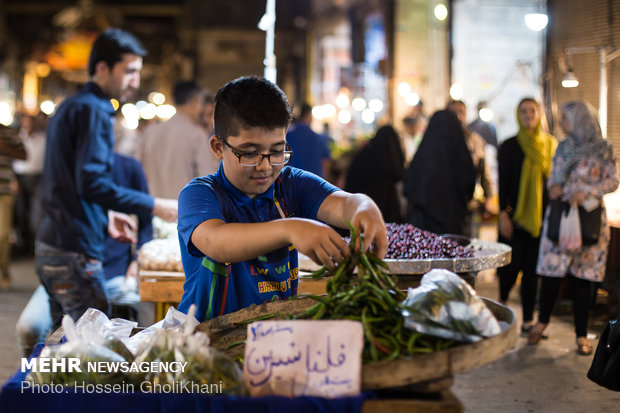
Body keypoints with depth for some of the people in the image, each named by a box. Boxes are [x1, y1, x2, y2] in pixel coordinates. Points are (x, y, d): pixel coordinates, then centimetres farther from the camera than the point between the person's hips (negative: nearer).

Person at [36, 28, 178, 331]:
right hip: (75, 250, -10)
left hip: (49, 246, 10)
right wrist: (154, 206, -19)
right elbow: (91, 182, -23)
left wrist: (105, 215, 23)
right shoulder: (93, 111, -13)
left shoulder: (70, 107, 18)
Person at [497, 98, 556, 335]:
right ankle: (503, 300, 28)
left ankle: (528, 320, 10)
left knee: (532, 269, 2)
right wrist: (504, 213, -8)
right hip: (515, 215, -2)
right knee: (511, 265, -3)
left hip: (541, 216, 2)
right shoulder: (510, 146, 2)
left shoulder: (550, 145, 9)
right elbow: (503, 182, 0)